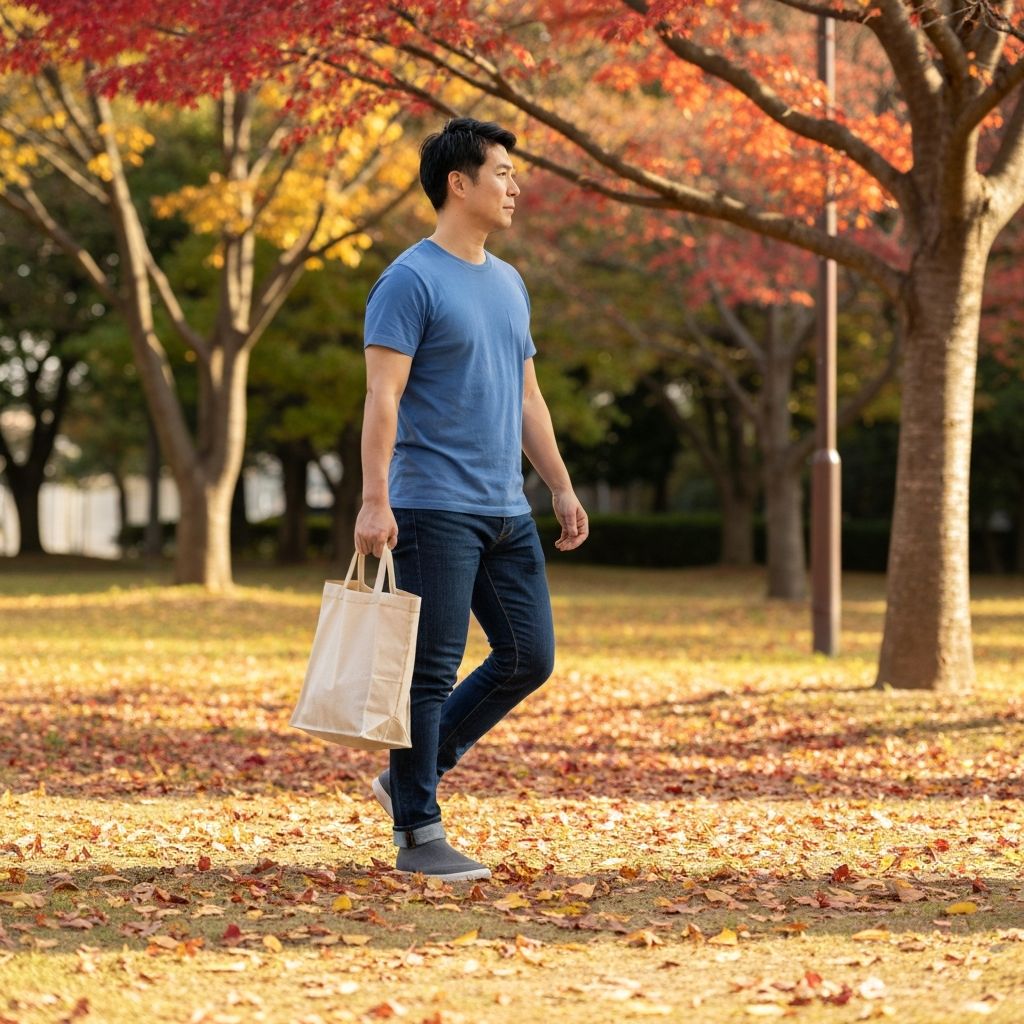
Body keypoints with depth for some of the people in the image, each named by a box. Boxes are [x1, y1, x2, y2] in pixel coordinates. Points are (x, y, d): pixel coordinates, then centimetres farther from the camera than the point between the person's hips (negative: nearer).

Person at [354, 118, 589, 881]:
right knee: (432, 669, -4)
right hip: (437, 510, -8)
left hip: (508, 512, 8)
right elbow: (384, 397, -15)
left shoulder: (508, 284, 17)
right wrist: (375, 500, -23)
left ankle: (409, 776, 20)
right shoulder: (412, 281, -9)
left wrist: (563, 489, 18)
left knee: (529, 658, 8)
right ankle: (418, 833, 3)